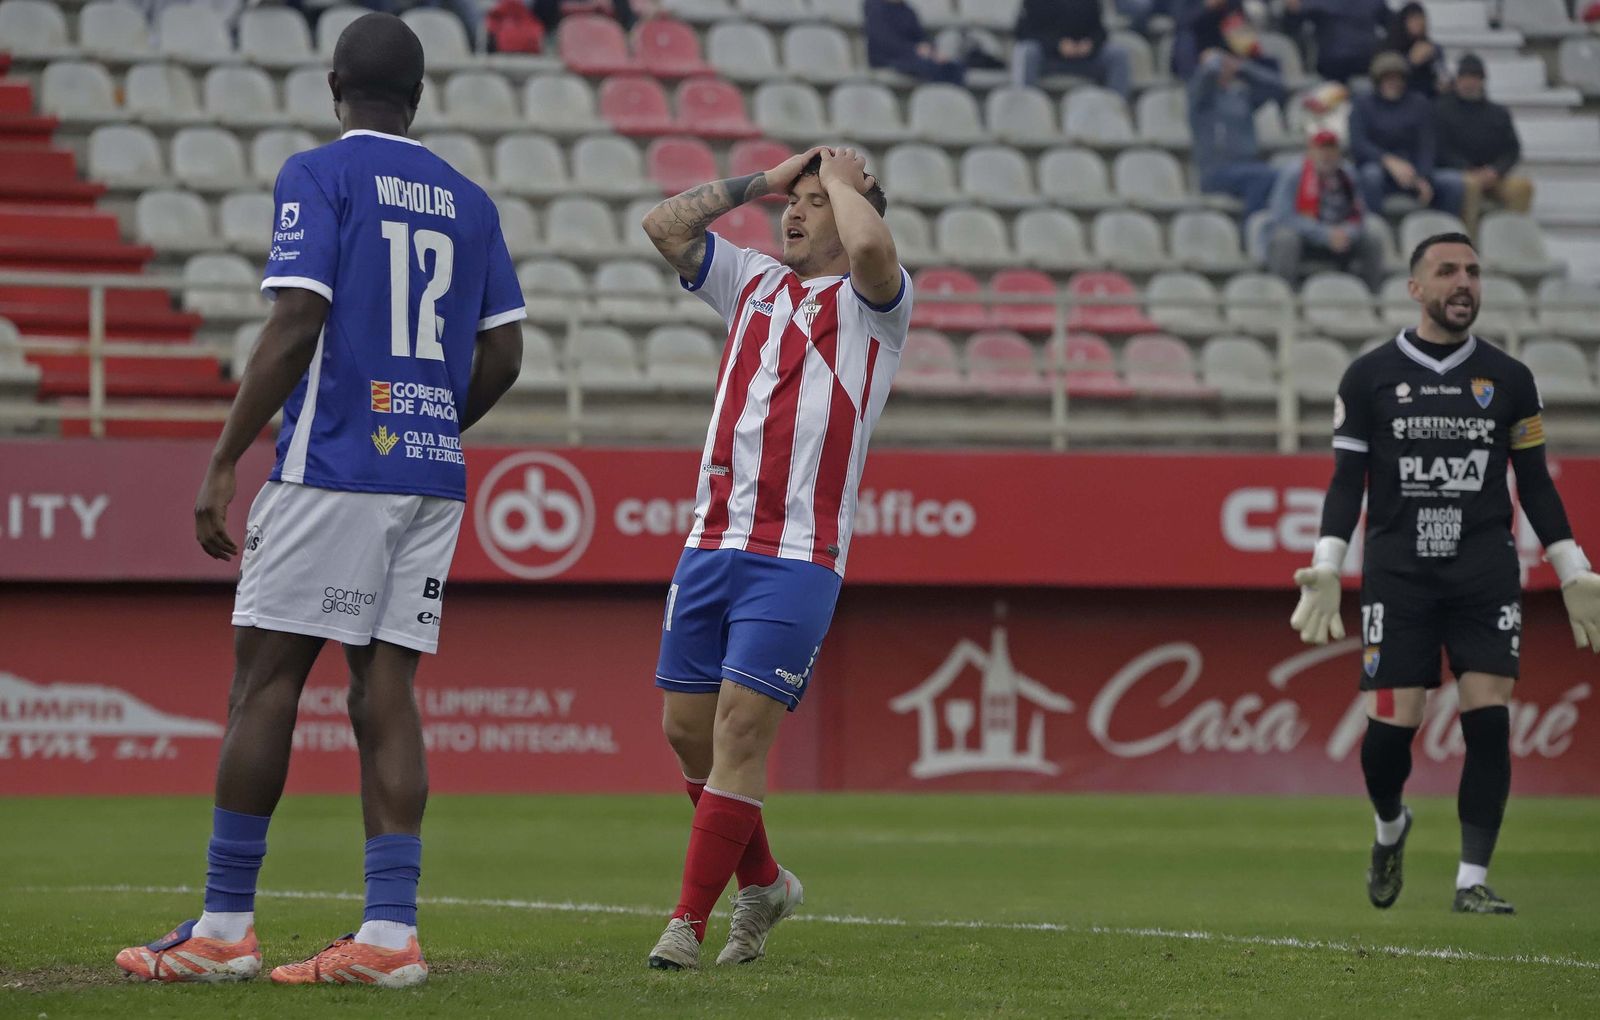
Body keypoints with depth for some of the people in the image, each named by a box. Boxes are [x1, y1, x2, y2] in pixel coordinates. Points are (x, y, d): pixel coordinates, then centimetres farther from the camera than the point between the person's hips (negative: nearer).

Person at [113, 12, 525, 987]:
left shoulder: (319, 176, -3)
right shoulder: (470, 201, 13)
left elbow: (295, 329, -12)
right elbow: (502, 356, 13)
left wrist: (223, 462, -9)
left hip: (334, 464, -5)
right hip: (433, 474, 6)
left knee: (266, 680, -1)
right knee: (387, 690, 4)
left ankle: (224, 926, 0)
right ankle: (391, 931, -4)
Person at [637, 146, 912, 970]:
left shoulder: (871, 302, 1)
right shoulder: (753, 283, 18)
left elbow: (870, 246, -22)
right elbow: (663, 224, 14)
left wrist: (843, 179, -4)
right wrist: (765, 180, 13)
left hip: (797, 555, -6)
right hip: (712, 539, 6)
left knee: (740, 729, -10)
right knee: (685, 726, 7)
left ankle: (688, 923, -6)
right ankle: (762, 884, 27)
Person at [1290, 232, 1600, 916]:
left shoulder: (1509, 379, 9)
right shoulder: (1370, 377, 4)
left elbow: (1535, 484, 13)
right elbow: (1347, 481, 5)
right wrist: (1326, 571, -4)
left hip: (1486, 577, 1)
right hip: (1397, 576, -1)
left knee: (1488, 719, -10)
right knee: (1393, 724, -7)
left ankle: (1472, 881, -3)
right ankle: (1389, 826, 27)